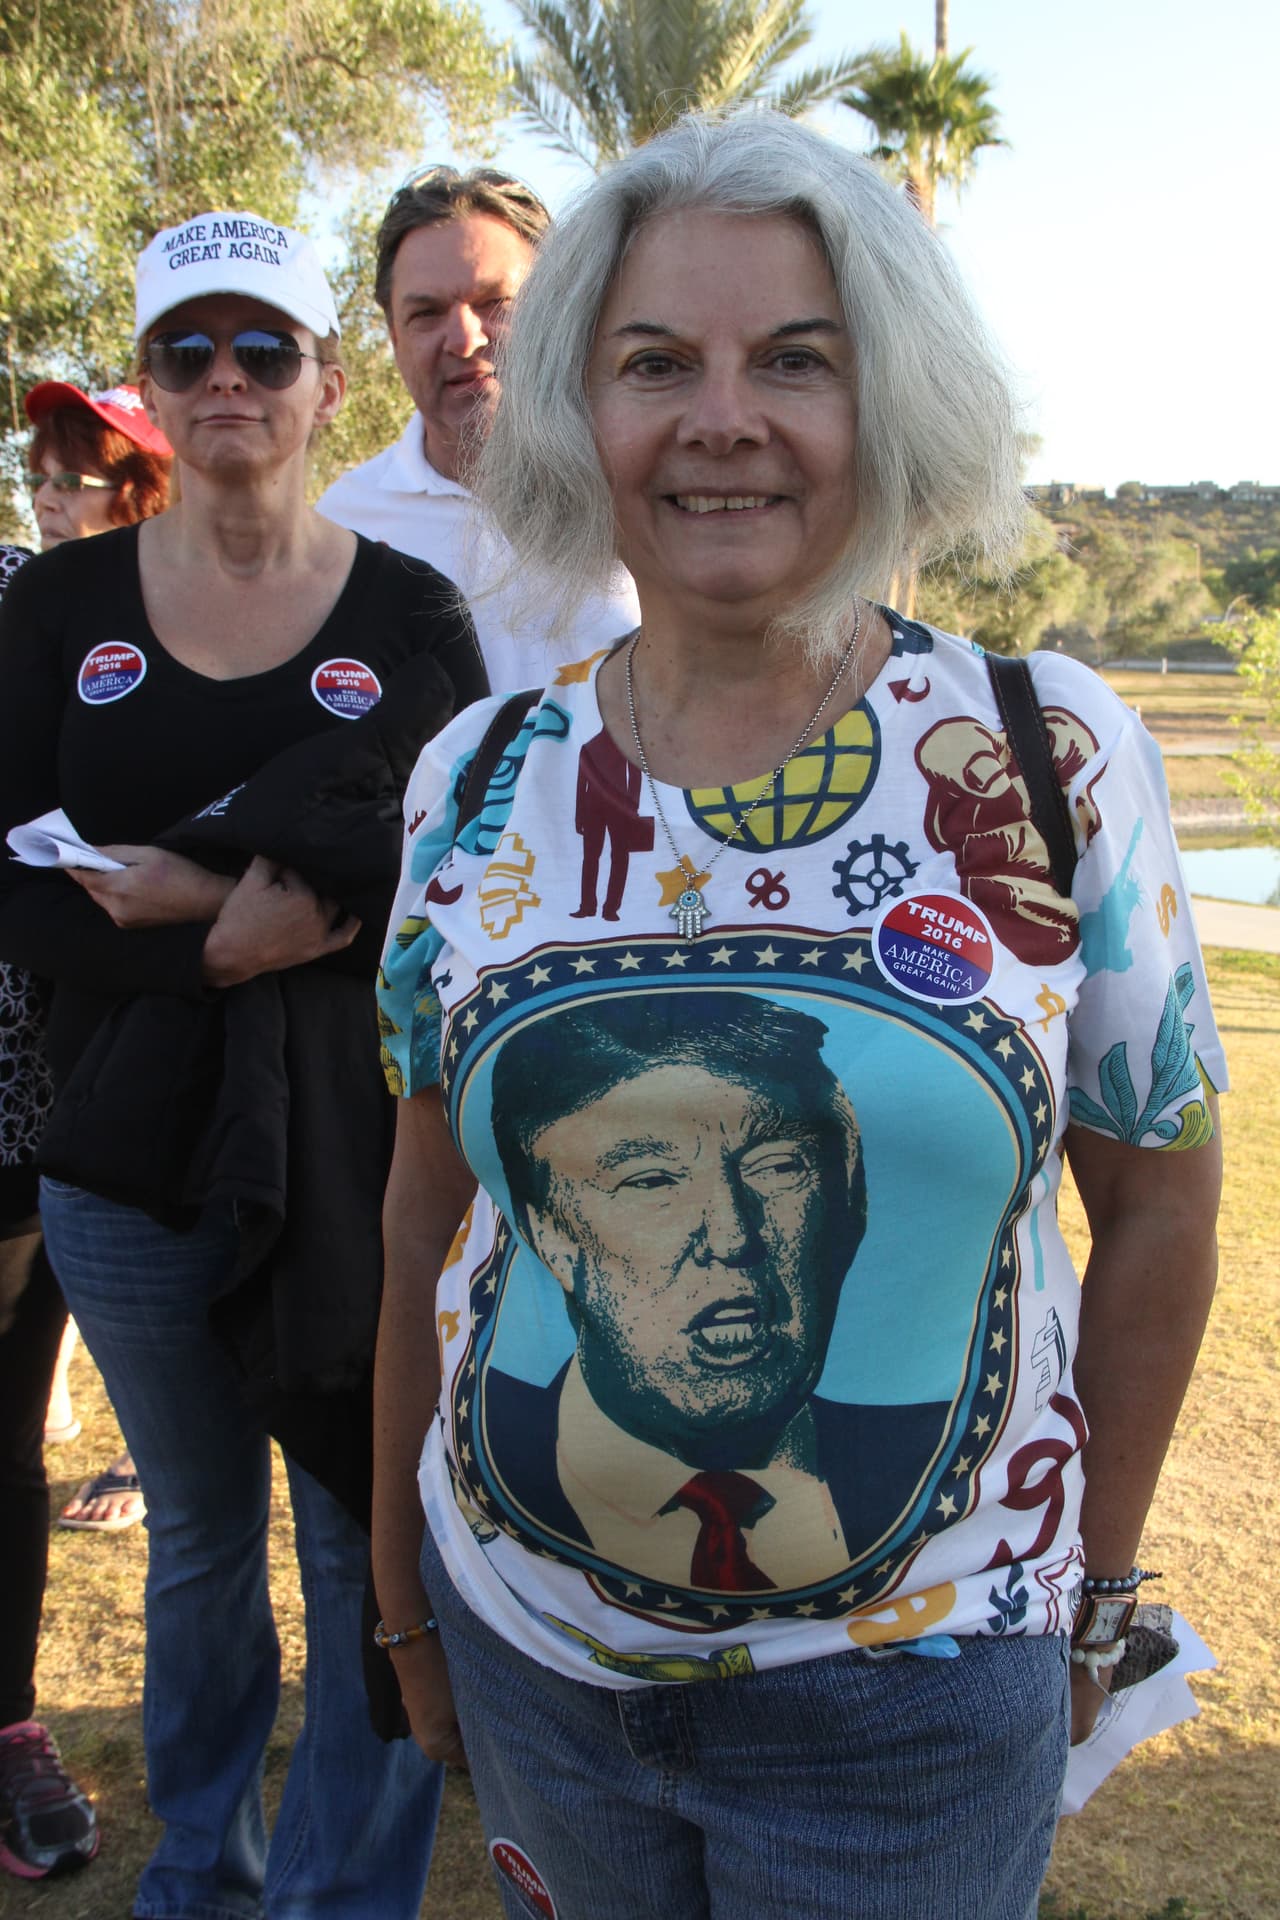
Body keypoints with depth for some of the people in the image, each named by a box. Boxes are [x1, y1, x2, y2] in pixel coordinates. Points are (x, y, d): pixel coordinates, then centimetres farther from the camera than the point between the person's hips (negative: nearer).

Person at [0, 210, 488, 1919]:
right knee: (197, 1538, 20)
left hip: (362, 1161, -2)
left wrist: (185, 882, -18)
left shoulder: (410, 616, -2)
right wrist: (233, 931, -20)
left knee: (366, 1548, 7)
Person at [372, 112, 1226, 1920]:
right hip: (526, 1644, 3)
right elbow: (430, 1210, 5)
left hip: (914, 1695, -2)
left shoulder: (1054, 758, -10)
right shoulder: (477, 781, -4)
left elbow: (1158, 1203, -2)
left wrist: (1089, 1602, 4)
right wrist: (402, 1587, 10)